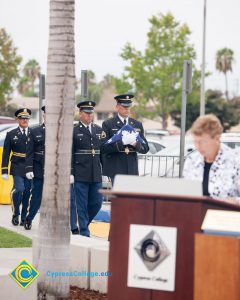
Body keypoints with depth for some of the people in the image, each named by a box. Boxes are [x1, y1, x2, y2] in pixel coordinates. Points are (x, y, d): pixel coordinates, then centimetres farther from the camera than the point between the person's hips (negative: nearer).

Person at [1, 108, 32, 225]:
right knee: (19, 189, -18)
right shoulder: (11, 134, 5)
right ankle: (15, 214, 2)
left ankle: (24, 218, 15)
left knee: (27, 193, 3)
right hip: (17, 168, -2)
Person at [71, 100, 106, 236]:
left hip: (96, 175, 4)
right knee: (81, 204, 0)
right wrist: (70, 173, -10)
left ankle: (83, 223, 26)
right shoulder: (74, 131, -1)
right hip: (80, 174, -4)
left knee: (97, 202, 5)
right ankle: (84, 232, 5)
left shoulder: (99, 130, 12)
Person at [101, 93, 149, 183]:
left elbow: (145, 148, 10)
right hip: (114, 171, -4)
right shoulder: (108, 124, 2)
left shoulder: (138, 125, 14)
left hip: (132, 171, 4)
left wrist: (135, 143, -12)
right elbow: (104, 148, -9)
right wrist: (122, 142, -22)